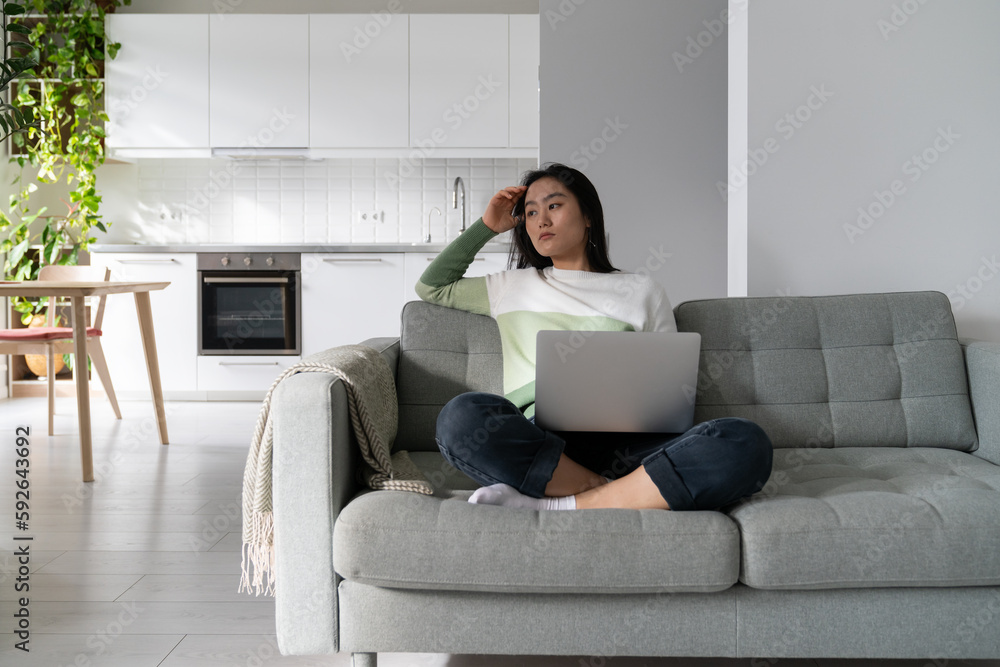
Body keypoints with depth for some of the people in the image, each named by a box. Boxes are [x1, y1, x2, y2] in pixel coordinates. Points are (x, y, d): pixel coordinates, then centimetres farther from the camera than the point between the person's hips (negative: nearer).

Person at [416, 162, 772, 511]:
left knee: (746, 443, -30)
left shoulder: (642, 291, 21)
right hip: (535, 441, 0)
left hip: (621, 442, 1)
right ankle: (621, 495, -27)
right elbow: (430, 286, 35)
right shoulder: (515, 286, 26)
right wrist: (487, 226, 30)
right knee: (460, 416, -35)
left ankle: (550, 506, -32)